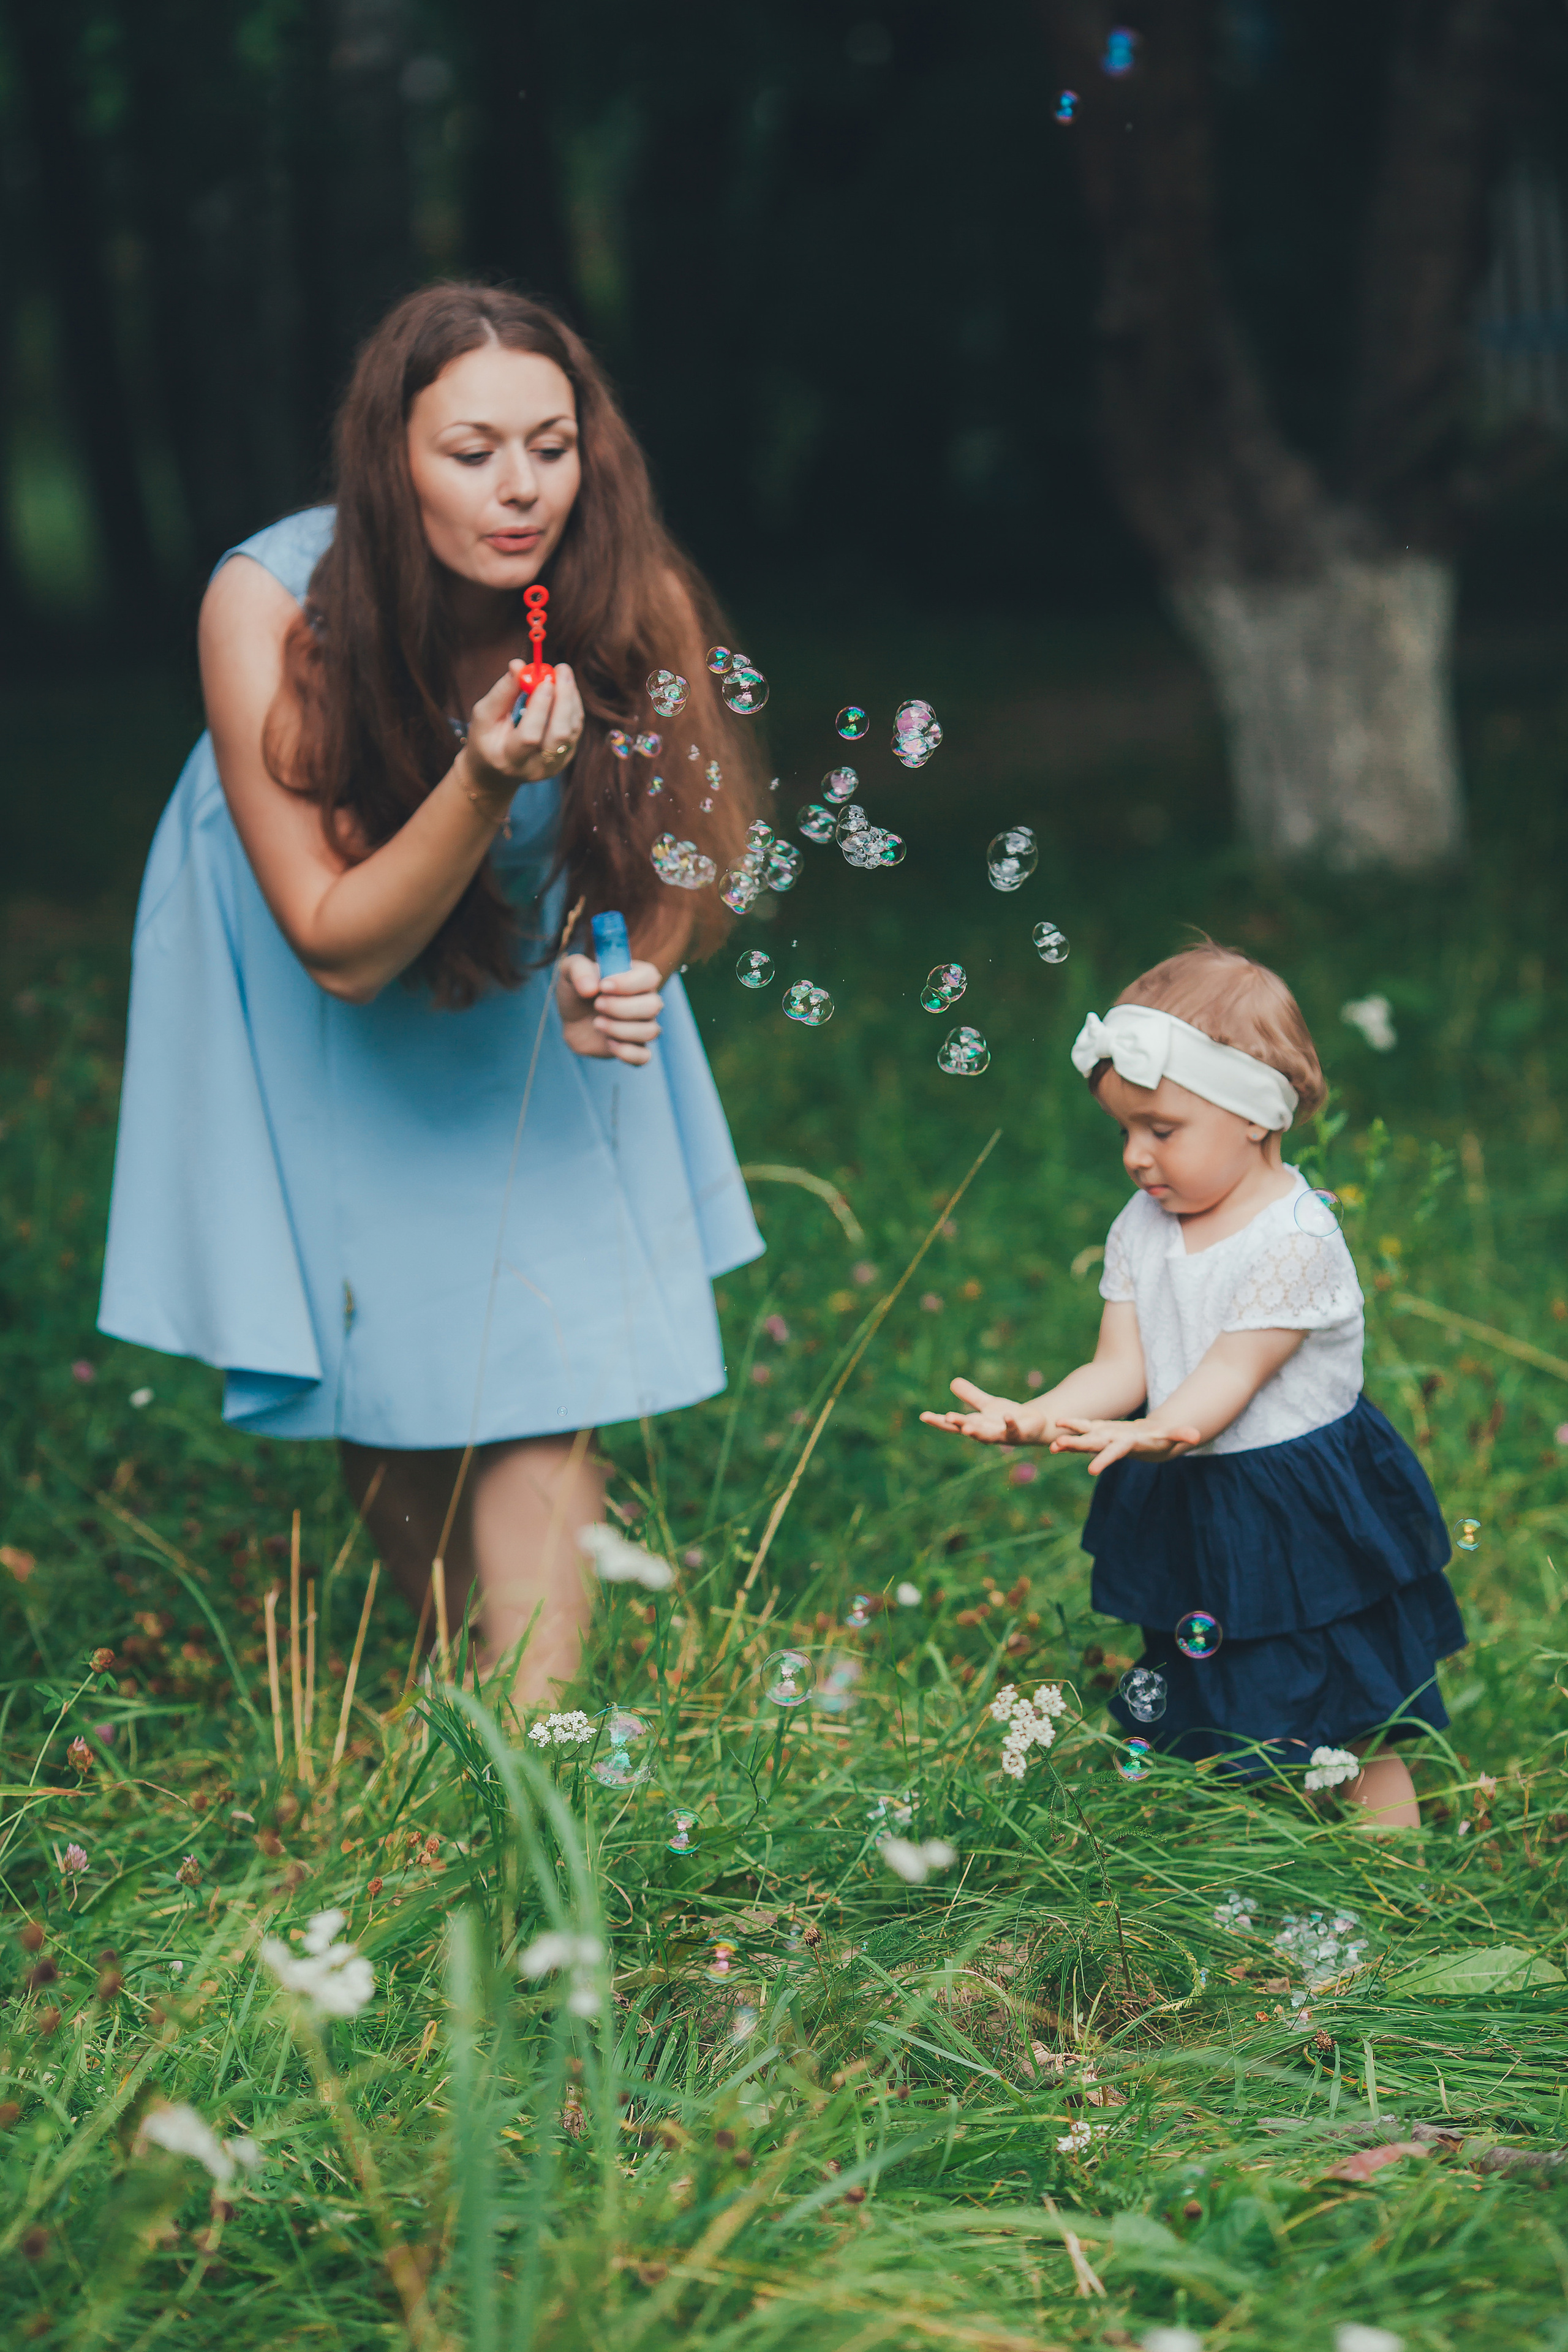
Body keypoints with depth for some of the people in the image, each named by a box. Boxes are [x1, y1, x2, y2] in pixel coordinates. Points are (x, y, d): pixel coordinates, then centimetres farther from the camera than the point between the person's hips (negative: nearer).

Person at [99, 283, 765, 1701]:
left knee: (534, 1364, -6)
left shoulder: (636, 607, -26)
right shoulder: (271, 605, -33)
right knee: (375, 1344, 7)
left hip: (520, 981, 1)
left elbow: (666, 863, -7)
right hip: (309, 1008, -1)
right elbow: (339, 946, -31)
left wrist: (620, 977, -27)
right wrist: (484, 787, -45)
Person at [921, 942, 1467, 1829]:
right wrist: (1032, 1416, -21)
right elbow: (1122, 1366, -2)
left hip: (1303, 1516, -6)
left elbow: (1231, 1373, -26)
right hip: (1192, 1514, 7)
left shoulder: (1296, 1239, -20)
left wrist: (1155, 1435, -46)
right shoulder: (1140, 1230, 2)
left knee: (1352, 1737, 3)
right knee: (1216, 1731, 15)